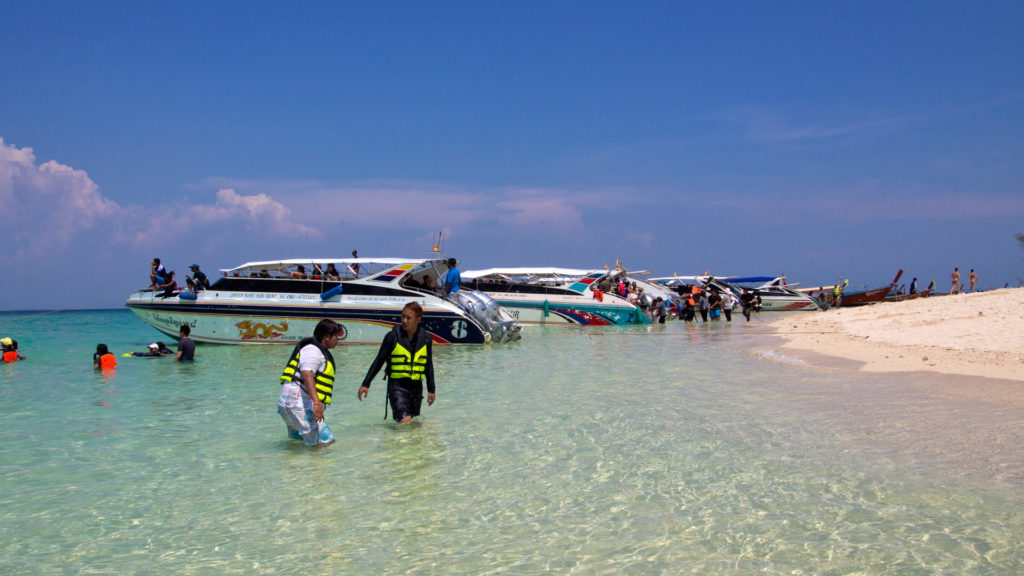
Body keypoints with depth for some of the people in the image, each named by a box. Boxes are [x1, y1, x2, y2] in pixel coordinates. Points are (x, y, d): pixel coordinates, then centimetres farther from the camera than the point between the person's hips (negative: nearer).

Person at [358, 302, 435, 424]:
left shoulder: (426, 338, 4)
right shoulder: (393, 336, -6)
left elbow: (428, 365, 15)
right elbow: (379, 361, 0)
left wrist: (431, 390, 15)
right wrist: (365, 384, -3)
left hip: (416, 386, 4)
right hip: (397, 386, -4)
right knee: (405, 422, -17)